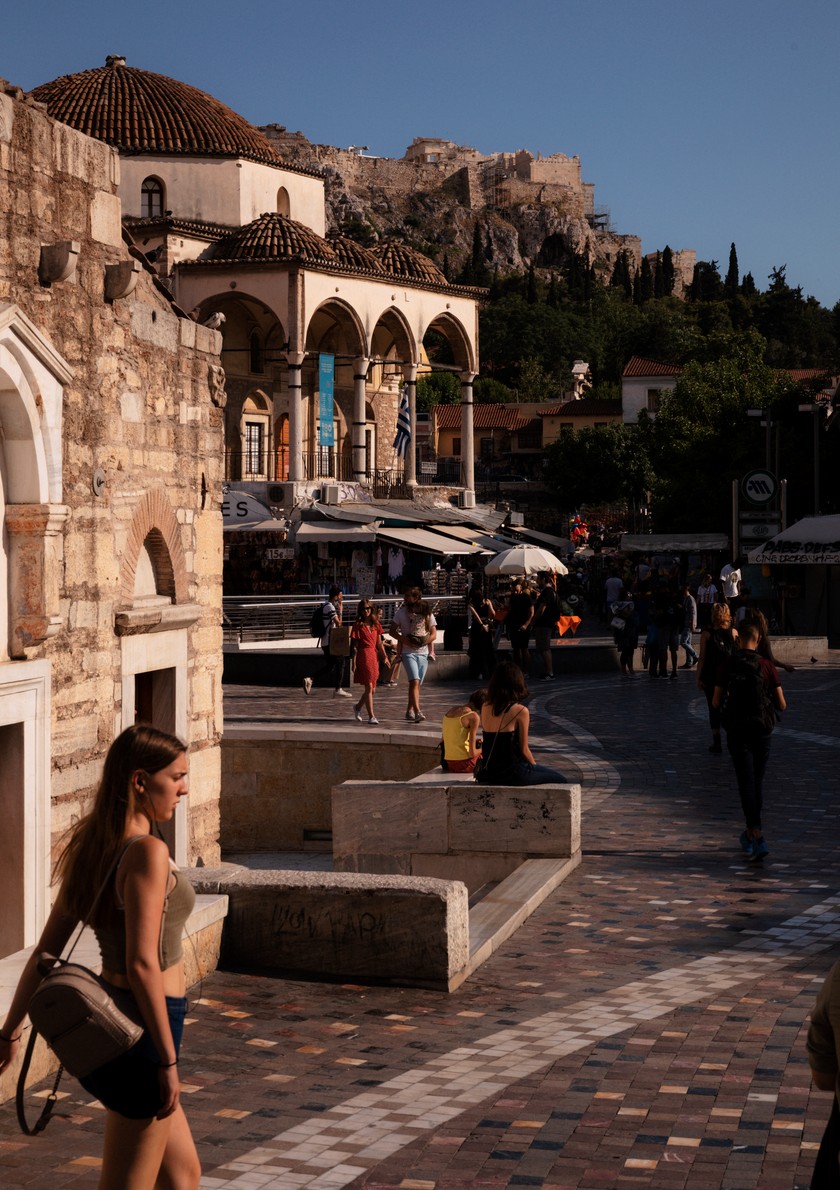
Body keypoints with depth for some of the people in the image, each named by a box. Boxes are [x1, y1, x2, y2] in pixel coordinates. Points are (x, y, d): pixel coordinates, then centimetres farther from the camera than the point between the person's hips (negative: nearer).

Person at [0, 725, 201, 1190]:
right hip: (143, 1029, -9)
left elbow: (46, 950, 10)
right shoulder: (147, 851, -19)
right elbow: (142, 965, -24)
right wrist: (168, 1059, -20)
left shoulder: (94, 849, 7)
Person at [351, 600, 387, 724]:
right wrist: (354, 662, -8)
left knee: (372, 689, 9)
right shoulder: (358, 625, -3)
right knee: (368, 687, -8)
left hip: (374, 656, 6)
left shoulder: (376, 625, 11)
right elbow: (355, 646, -4)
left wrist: (384, 657, 10)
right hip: (363, 656, -6)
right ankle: (371, 716, -4)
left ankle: (358, 707, 34)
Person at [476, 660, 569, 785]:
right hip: (511, 773, -7)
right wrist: (535, 766, 8)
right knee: (561, 779, 7)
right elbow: (524, 750, -7)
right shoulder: (520, 711, -13)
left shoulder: (486, 707, 4)